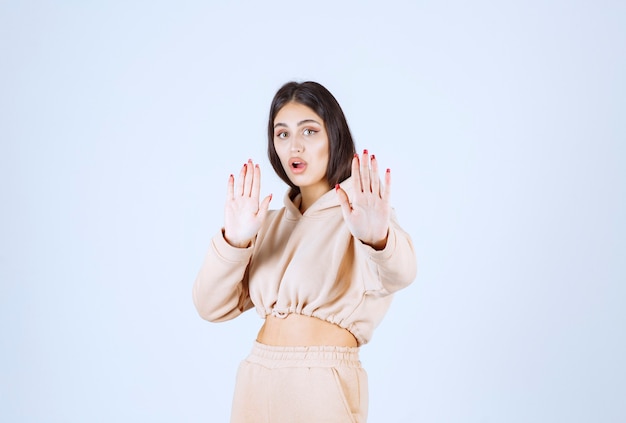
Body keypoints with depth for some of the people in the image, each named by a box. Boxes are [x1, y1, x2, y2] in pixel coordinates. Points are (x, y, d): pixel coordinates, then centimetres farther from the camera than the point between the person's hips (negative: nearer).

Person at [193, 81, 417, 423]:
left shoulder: (364, 213, -6)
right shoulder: (272, 223, 10)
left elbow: (397, 273, -28)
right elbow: (212, 307, 1)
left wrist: (377, 237, -50)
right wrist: (234, 239, -15)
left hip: (322, 386, -5)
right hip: (256, 383, 5)